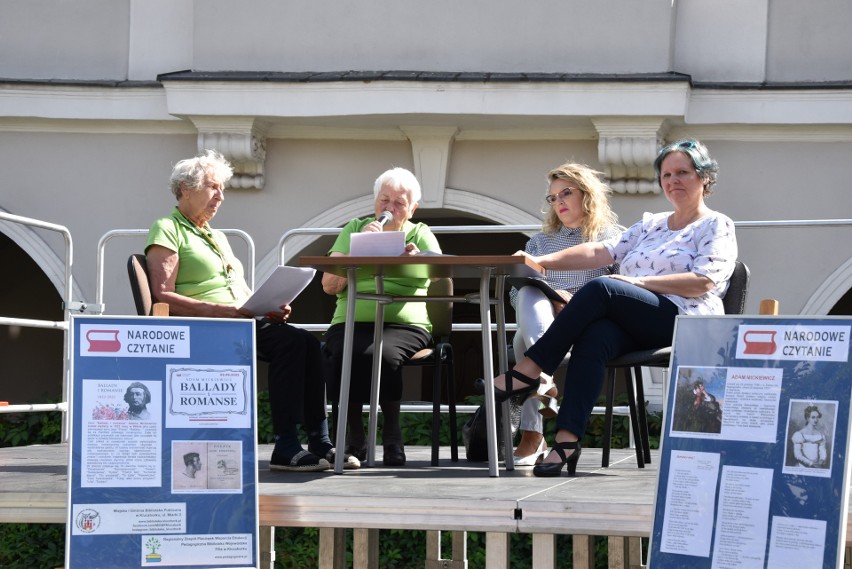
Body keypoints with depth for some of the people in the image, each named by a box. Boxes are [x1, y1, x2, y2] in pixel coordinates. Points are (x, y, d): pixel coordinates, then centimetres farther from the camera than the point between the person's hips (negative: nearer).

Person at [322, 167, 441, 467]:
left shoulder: (420, 234, 16)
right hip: (353, 320, 1)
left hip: (404, 324, -1)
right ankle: (354, 435, -16)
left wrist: (416, 258, -26)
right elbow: (329, 285, 5)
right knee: (344, 353, -33)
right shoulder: (354, 229, 17)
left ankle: (392, 436, -20)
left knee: (382, 352, -36)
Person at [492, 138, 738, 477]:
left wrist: (642, 282, -13)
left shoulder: (717, 226, 10)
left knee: (600, 288, -29)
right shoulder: (650, 225, 28)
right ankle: (567, 440, -42)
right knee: (594, 337, -31)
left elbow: (704, 282, -7)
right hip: (636, 328, 5)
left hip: (685, 321, -5)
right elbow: (600, 252, 15)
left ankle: (528, 371, -27)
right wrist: (541, 261, 1)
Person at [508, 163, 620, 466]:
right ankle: (546, 381, -52)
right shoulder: (540, 241, 30)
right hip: (539, 317, 3)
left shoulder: (613, 239, 15)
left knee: (525, 339, -35)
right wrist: (548, 300, -5)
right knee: (531, 293, -35)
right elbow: (516, 291, 18)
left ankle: (532, 435, -46)